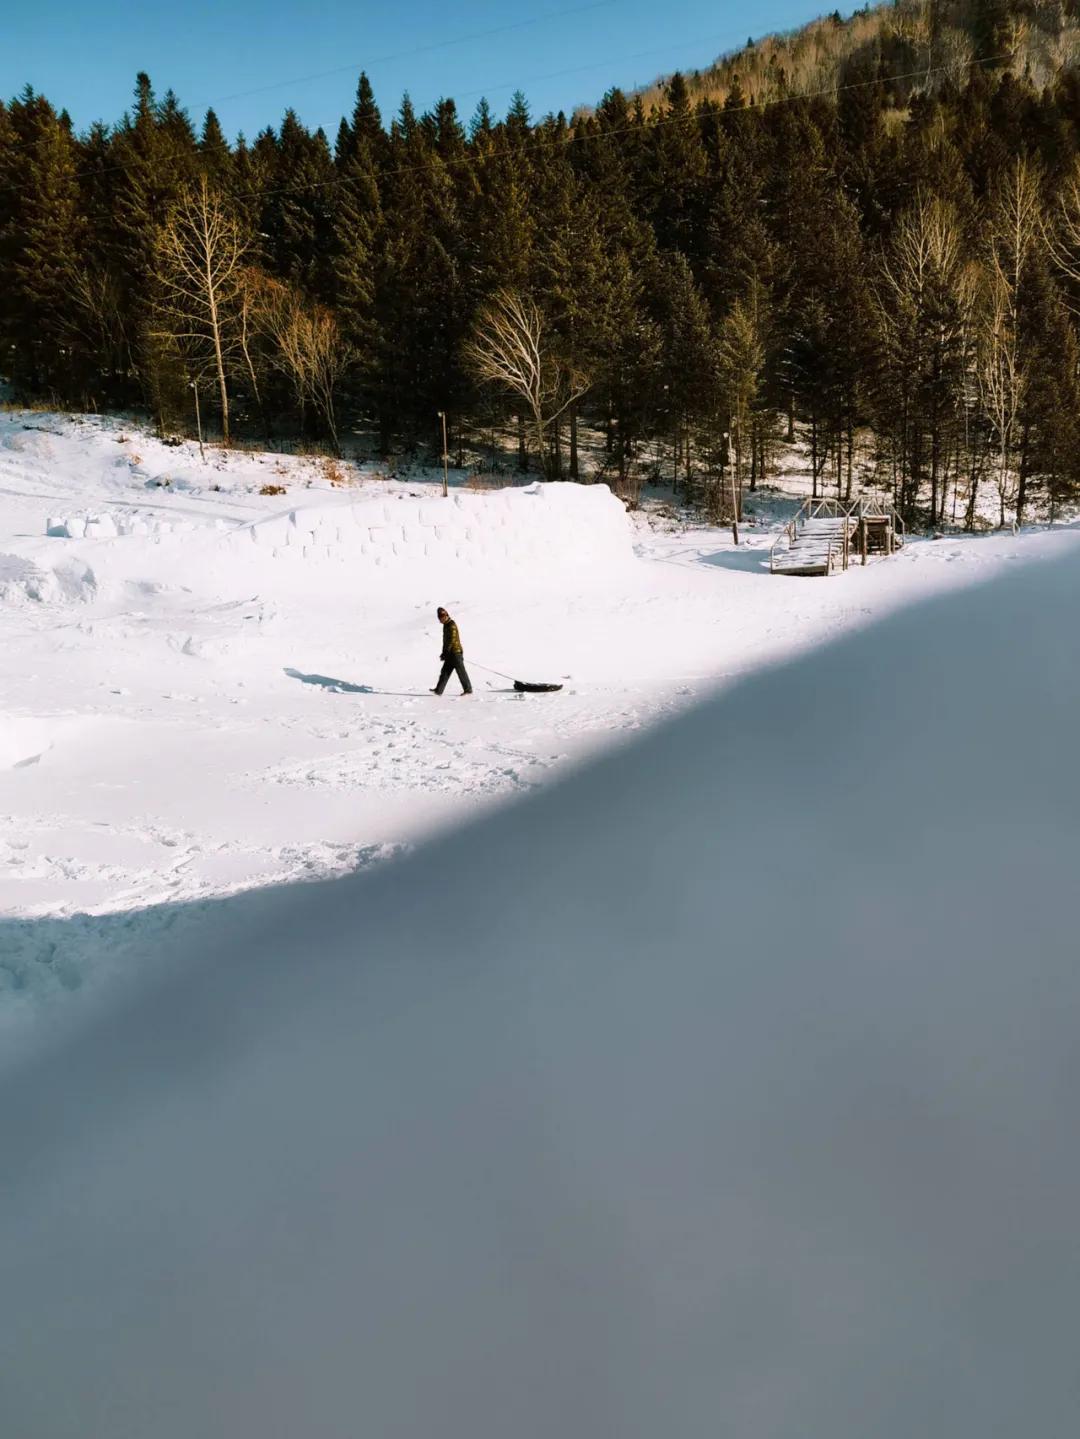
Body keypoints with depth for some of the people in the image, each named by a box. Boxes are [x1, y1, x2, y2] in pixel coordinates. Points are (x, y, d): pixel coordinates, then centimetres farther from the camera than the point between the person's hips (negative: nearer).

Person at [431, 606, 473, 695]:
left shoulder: (451, 625, -13)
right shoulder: (446, 625, 15)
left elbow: (452, 639, -19)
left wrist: (445, 653, -17)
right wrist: (444, 653, 18)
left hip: (456, 652, -9)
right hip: (450, 654, 9)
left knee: (461, 671, -3)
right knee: (445, 671, 5)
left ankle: (468, 689, 4)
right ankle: (438, 690, 4)